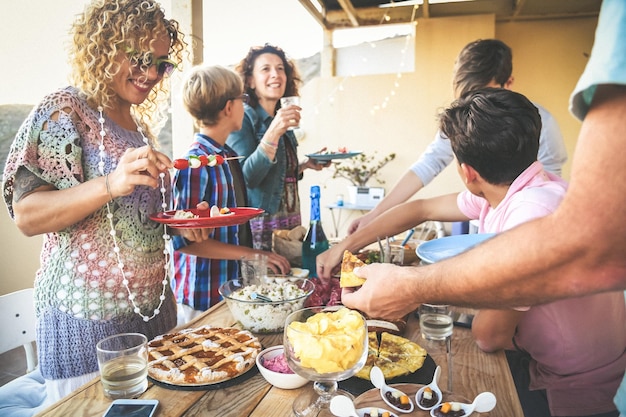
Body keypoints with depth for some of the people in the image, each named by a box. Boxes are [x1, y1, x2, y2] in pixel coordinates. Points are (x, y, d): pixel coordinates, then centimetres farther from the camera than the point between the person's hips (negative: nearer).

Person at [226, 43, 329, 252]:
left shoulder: (282, 119, 11)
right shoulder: (244, 118, -9)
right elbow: (247, 177, -21)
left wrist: (306, 164, 6)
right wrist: (273, 132, -28)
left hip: (290, 220, 7)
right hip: (260, 225, -7)